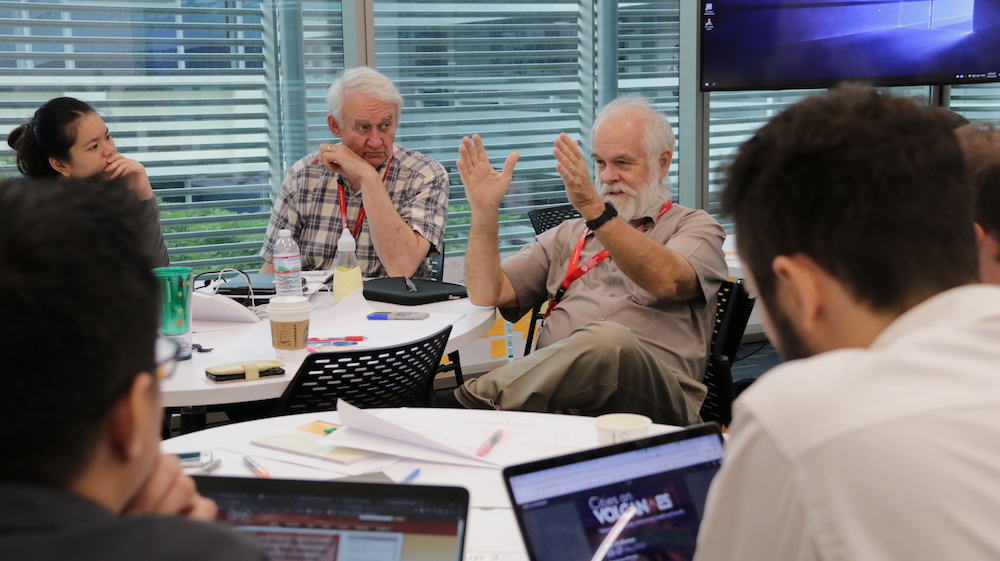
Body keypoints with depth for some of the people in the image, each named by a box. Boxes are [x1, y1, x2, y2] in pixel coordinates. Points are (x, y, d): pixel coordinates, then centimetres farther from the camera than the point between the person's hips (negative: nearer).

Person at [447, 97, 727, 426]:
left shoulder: (695, 226, 18)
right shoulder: (569, 235, 31)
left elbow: (668, 282, -8)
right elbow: (487, 294, 20)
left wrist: (594, 208, -18)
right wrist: (484, 210, 6)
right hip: (555, 380, 2)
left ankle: (480, 399, -35)